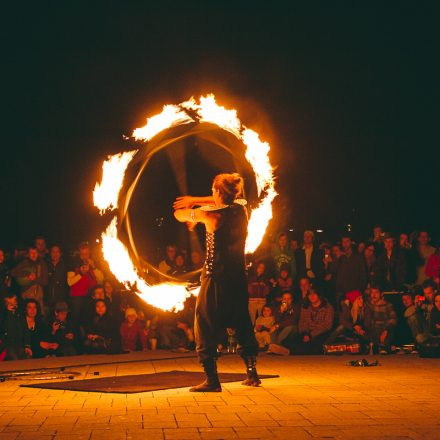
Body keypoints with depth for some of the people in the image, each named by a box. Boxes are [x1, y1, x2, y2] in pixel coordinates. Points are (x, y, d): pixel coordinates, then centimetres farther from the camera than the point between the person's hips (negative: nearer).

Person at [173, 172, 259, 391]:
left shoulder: (209, 214, -14)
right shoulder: (241, 209, 1)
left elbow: (178, 214, 1)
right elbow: (225, 203, 23)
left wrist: (192, 213, 23)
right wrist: (195, 200, 23)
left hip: (216, 278, -6)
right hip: (238, 277, 6)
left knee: (205, 326, 4)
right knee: (242, 325, 17)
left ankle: (212, 379, 0)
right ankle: (252, 374, 21)